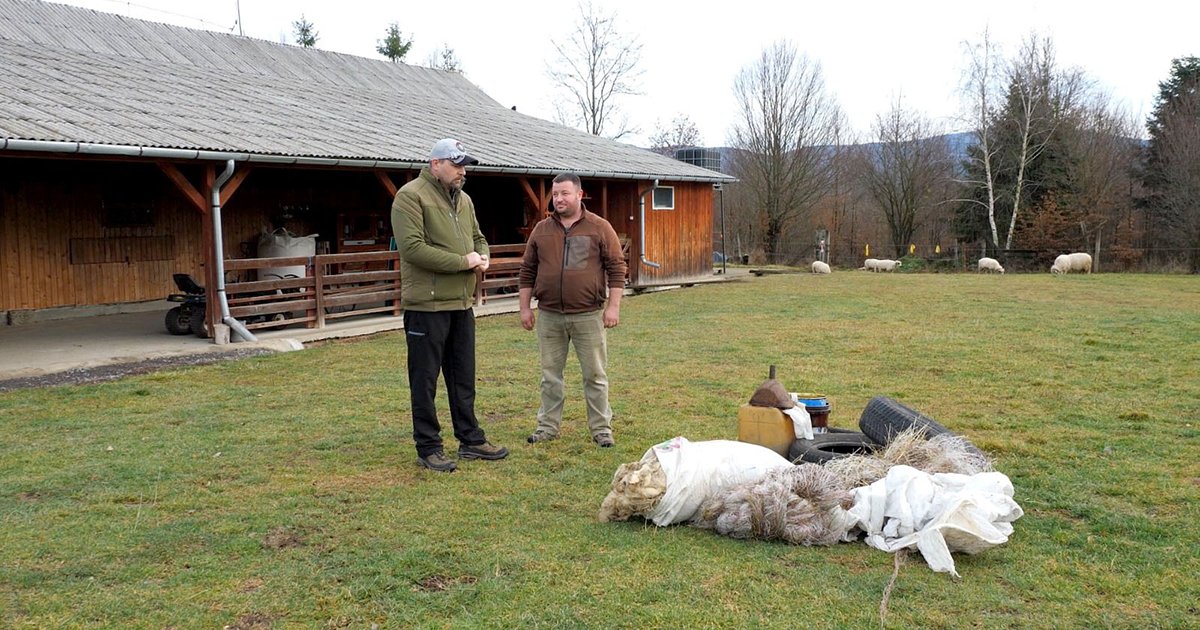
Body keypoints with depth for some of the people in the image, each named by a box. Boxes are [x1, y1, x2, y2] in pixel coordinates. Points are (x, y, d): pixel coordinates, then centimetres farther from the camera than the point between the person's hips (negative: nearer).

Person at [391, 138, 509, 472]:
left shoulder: (463, 200, 15)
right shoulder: (411, 196, -11)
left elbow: (477, 237, 26)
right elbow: (411, 247, -20)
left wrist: (483, 256, 1)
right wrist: (462, 262, -17)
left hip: (461, 303, 8)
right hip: (426, 304, -8)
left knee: (463, 377, 15)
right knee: (425, 380, 2)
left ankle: (471, 440, 26)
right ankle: (429, 448, 11)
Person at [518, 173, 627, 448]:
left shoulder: (600, 228, 0)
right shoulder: (541, 229, 9)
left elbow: (616, 268, -2)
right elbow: (527, 271, 12)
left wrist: (613, 306, -8)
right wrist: (525, 307, 8)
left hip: (588, 315, -3)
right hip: (549, 316, 3)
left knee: (595, 375, 4)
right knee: (550, 375, 10)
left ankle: (601, 428, 14)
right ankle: (548, 425, 21)